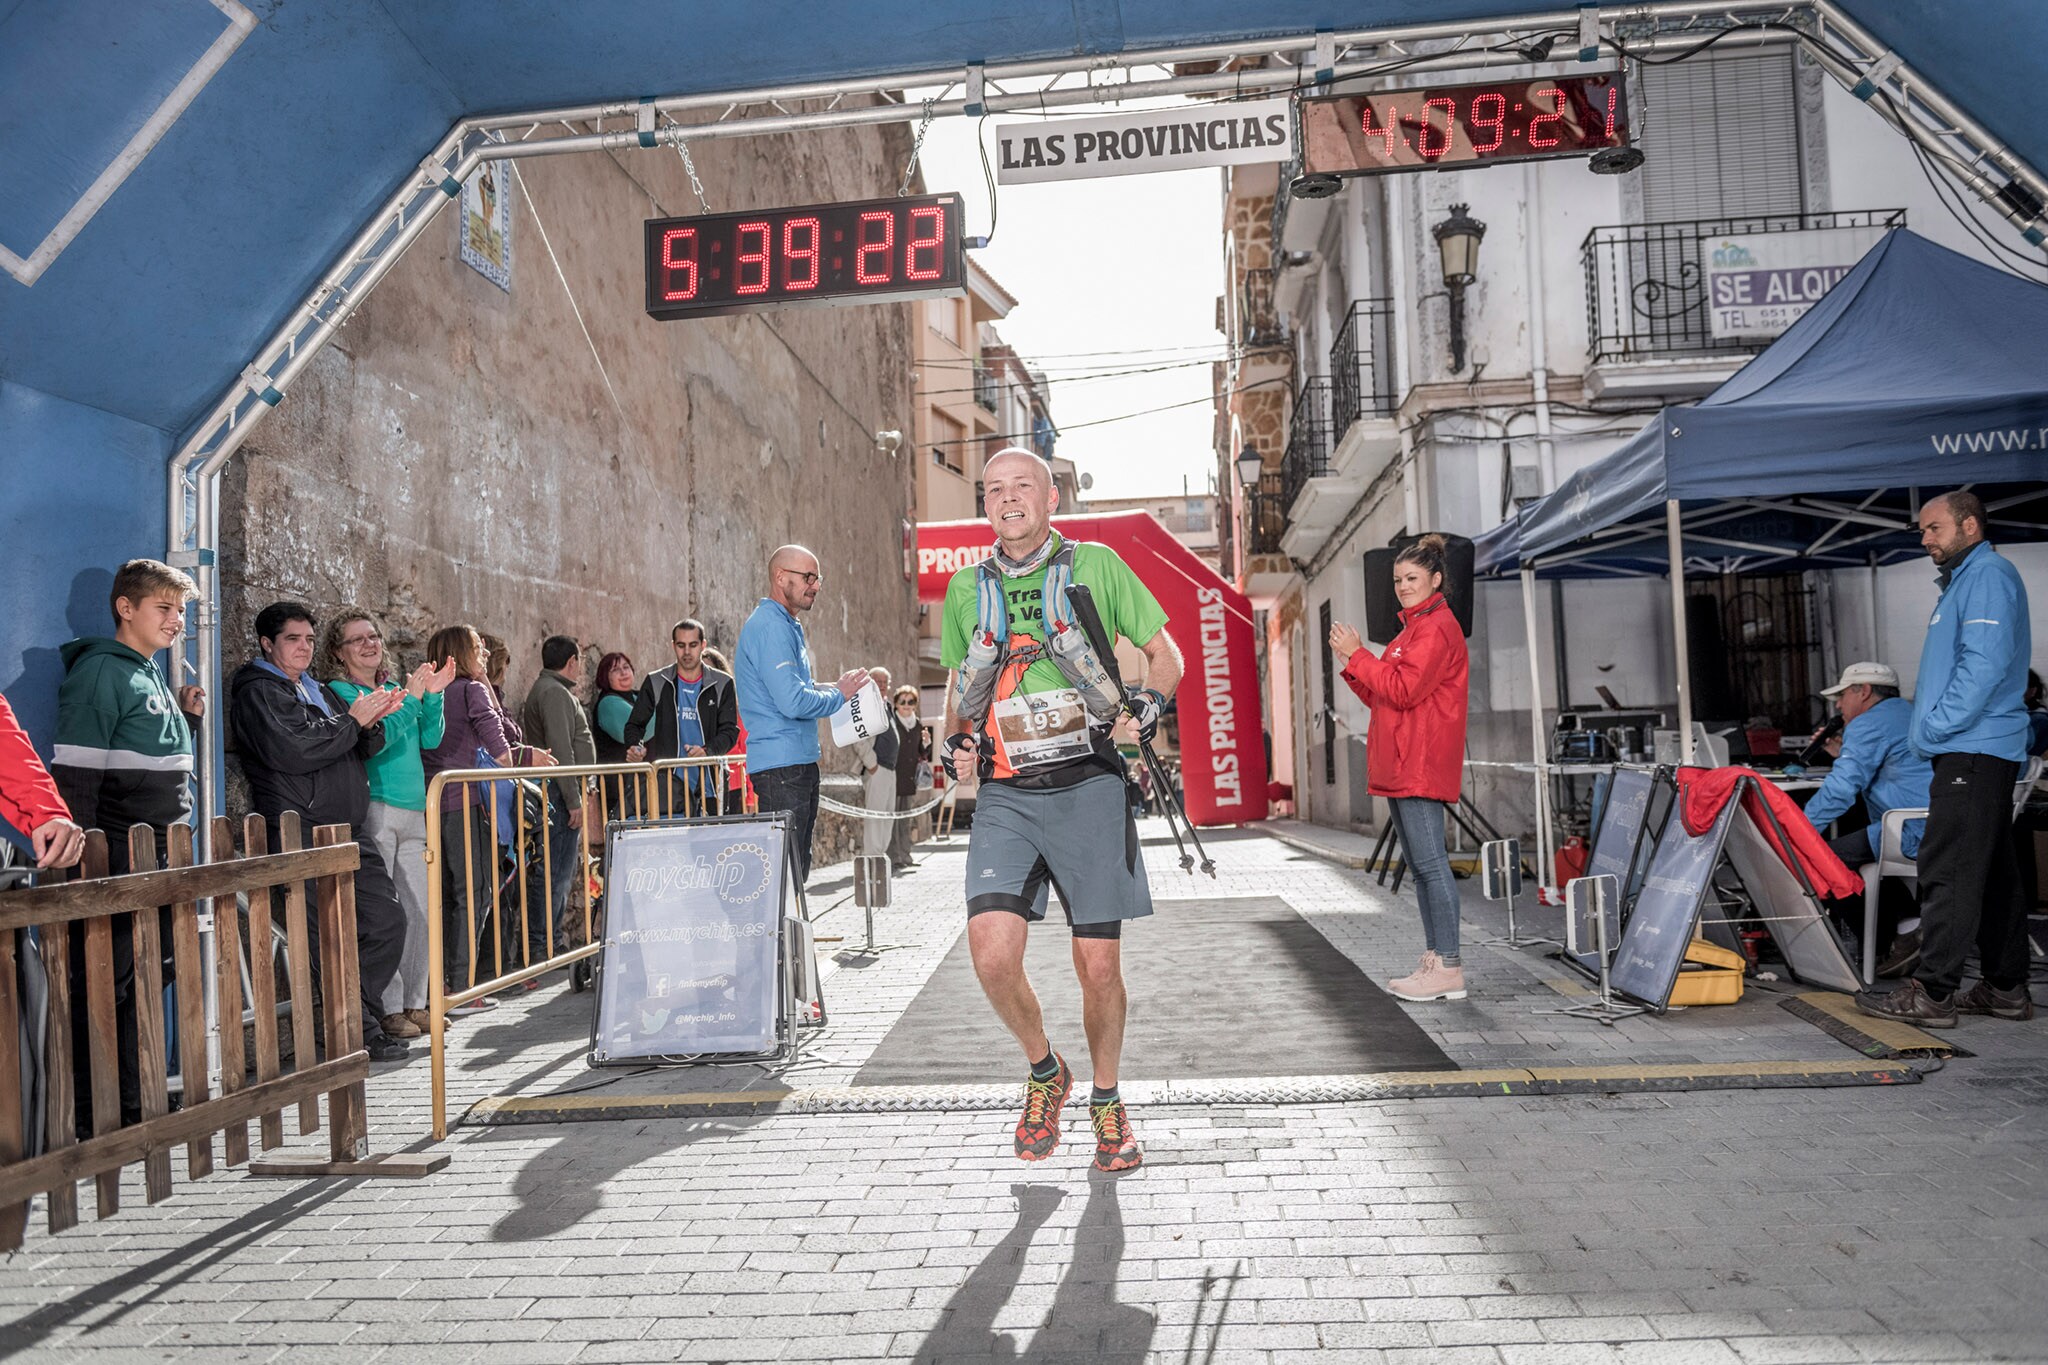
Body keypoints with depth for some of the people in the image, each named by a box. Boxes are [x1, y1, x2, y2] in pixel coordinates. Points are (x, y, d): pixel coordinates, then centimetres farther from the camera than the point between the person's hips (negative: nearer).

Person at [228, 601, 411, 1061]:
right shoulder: (257, 692, -4)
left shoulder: (317, 691, 22)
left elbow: (358, 751, 22)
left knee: (387, 921, 8)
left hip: (348, 833, 9)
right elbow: (288, 751, -20)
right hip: (303, 837, -9)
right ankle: (361, 1034, 5)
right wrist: (352, 721, -12)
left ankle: (356, 1019, 18)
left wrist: (372, 722, 0)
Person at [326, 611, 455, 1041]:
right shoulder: (339, 691, -2)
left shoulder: (392, 687, 17)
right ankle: (389, 1008, 2)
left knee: (420, 910, 8)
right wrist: (411, 699, -17)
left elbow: (429, 739, 13)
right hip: (375, 810, -7)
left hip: (414, 811, 7)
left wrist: (433, 696, 1)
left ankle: (414, 1002, 17)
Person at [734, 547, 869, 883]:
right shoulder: (770, 626, -14)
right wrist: (839, 695, -7)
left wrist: (834, 688, 11)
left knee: (796, 869, 14)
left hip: (800, 762, 11)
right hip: (781, 765, -11)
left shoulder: (787, 626, 19)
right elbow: (792, 702, -23)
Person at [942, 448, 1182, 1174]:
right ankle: (1045, 1072, 17)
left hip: (1087, 786, -2)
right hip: (1004, 794, 2)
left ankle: (1106, 1101, 27)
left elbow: (1166, 653, 11)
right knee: (992, 954, -12)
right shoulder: (967, 587, 12)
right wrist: (956, 741, 6)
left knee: (1099, 964, 2)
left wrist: (1148, 704, -7)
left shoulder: (1095, 566, 4)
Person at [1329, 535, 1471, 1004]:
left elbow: (1403, 690, -18)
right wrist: (1353, 659, 9)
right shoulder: (1414, 628, 23)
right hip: (1401, 766, 11)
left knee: (1430, 862, -11)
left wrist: (1357, 654, -12)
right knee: (1418, 864, 11)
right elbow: (1382, 696, 22)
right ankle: (1434, 959, 16)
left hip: (1421, 765, -11)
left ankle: (1449, 969, -8)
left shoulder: (1437, 627, -9)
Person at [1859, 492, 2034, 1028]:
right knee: (1992, 872, 13)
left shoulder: (1988, 575, -10)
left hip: (1974, 750, -11)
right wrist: (1929, 729, 15)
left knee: (1948, 870, -11)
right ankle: (2006, 989, 20)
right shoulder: (1964, 581, 22)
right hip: (1975, 750, 11)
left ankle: (1932, 993, -10)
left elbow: (1985, 664, -20)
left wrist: (1932, 728, -17)